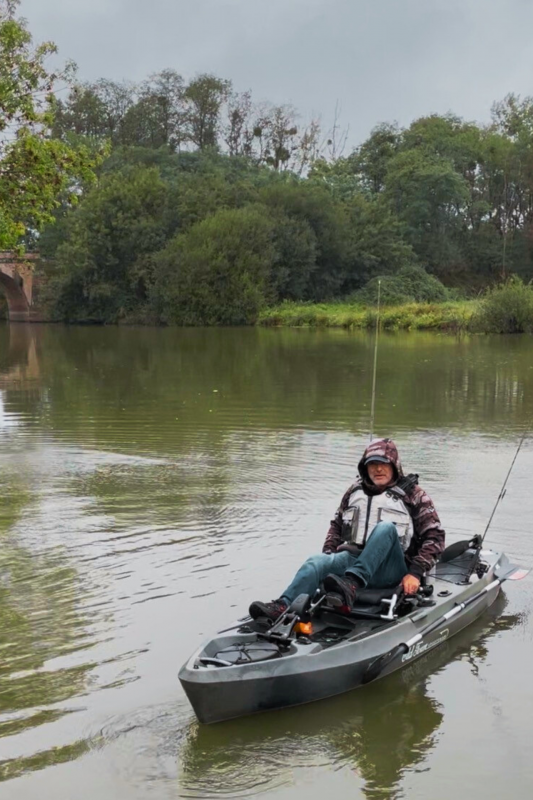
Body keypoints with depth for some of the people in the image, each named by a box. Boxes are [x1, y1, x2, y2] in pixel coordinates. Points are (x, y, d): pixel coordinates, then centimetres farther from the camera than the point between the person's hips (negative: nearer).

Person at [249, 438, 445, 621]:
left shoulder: (412, 494, 5)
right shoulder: (356, 491, 17)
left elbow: (435, 536, 0)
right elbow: (337, 525, 24)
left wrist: (415, 573, -11)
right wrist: (328, 555, 7)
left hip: (388, 570, -3)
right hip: (352, 559, 4)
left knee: (386, 527, -33)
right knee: (315, 563, -26)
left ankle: (351, 585, -50)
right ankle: (281, 608, -51)